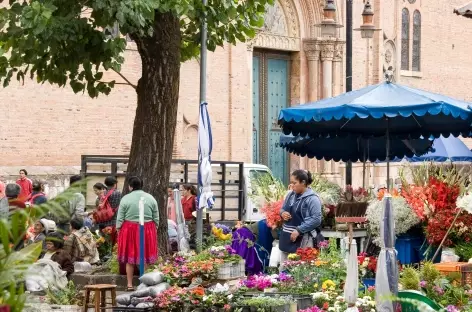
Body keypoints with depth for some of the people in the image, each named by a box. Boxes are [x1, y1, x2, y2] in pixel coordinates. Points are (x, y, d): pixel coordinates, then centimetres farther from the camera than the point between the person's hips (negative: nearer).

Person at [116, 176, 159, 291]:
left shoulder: (125, 199, -5)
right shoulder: (151, 198, 3)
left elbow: (120, 219, -4)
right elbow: (156, 218, 6)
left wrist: (118, 230, 7)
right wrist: (154, 230, 16)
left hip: (129, 230, -2)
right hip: (147, 230, 2)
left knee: (130, 257, 6)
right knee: (145, 257, 8)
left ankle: (130, 284, 7)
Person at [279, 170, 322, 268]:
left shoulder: (312, 198, -12)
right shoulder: (291, 195, 11)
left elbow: (316, 219, -17)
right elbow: (283, 209, 24)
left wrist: (299, 230, -21)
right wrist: (282, 213, -1)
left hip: (302, 240, -8)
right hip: (286, 237, 8)